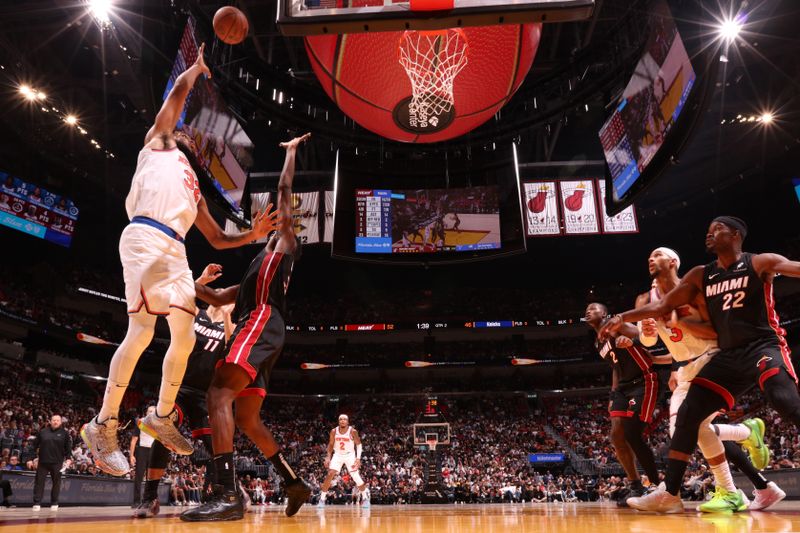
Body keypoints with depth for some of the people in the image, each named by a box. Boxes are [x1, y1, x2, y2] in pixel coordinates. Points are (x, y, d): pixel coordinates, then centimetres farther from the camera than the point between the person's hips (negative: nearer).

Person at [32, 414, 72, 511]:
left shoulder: (65, 433, 2)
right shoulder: (43, 431, 6)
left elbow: (68, 446, 4)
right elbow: (35, 445, 10)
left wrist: (68, 458, -4)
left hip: (57, 463, -1)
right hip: (43, 462, 1)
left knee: (56, 483, 5)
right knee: (39, 482, 0)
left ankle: (54, 503, 16)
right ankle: (37, 503, 8)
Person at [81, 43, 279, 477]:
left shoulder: (194, 191, 33)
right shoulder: (159, 144, 20)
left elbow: (218, 239, 31)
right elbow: (179, 90, 13)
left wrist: (253, 235, 18)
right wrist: (199, 64, 29)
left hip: (175, 252, 7)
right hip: (145, 239, -7)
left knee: (185, 337, 3)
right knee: (142, 331, -15)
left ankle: (162, 417, 18)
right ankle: (103, 425, -5)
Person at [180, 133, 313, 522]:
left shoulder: (284, 239, 14)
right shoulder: (262, 267, 36)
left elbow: (284, 189, 13)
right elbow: (219, 299, 35)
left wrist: (291, 151, 26)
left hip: (261, 322, -10)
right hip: (260, 328, 10)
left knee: (218, 394, -24)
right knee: (248, 420, 10)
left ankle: (227, 494, -34)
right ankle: (294, 483, 15)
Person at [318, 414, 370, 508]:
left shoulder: (353, 431, -19)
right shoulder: (334, 431, -13)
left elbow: (358, 444, -8)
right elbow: (331, 445, 2)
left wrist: (358, 458, -16)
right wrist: (328, 457, -8)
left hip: (350, 455, -2)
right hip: (338, 455, 2)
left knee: (356, 477, -6)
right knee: (330, 474, -13)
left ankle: (365, 497, 15)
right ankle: (322, 499, -2)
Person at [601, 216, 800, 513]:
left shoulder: (761, 263, -2)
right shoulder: (701, 275, 10)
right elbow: (662, 306, 11)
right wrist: (622, 318, 3)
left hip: (763, 346, -5)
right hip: (729, 355, 5)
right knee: (687, 415, -4)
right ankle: (669, 494, 1)